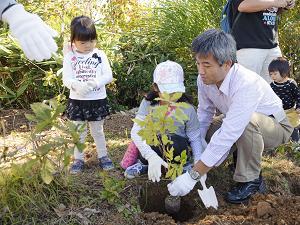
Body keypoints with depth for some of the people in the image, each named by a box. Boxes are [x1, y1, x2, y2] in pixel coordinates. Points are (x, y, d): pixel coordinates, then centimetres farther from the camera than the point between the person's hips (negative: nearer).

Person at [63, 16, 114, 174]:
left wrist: (97, 82, -27)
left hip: (98, 100, 0)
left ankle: (103, 156, 29)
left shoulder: (100, 55, -2)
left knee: (97, 131, 14)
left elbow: (108, 76, -6)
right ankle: (78, 159, 25)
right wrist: (77, 85, -31)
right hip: (77, 101, 0)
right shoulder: (70, 57, -4)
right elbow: (66, 79, -9)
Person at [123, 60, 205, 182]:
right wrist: (151, 156, -42)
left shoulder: (187, 109, -13)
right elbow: (136, 132, -25)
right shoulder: (148, 104, -14)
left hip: (177, 149, 0)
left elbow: (195, 139, -8)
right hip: (153, 148, 0)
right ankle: (146, 163, 0)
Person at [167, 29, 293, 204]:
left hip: (275, 126, -7)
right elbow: (204, 114, -5)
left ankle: (250, 179, -15)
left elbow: (227, 136, -42)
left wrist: (192, 176, -41)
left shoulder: (247, 84, -39)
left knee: (248, 121, -38)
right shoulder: (205, 78, -18)